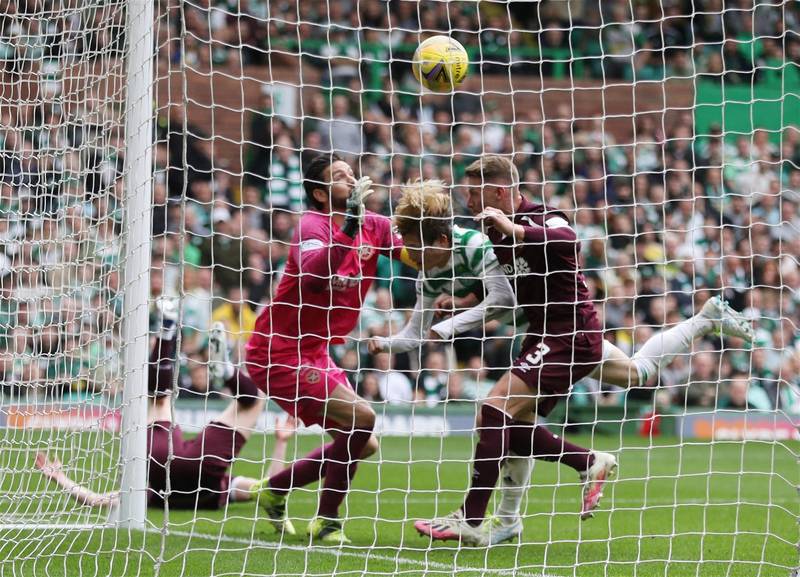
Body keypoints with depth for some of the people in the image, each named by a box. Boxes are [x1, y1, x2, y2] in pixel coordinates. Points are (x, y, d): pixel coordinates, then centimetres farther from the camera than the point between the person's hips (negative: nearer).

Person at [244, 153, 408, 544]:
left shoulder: (375, 226, 4)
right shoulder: (312, 225, -18)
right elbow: (312, 273, -38)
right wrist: (350, 225, -44)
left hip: (313, 353, 9)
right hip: (279, 351, -9)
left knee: (363, 445, 9)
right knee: (361, 418, -20)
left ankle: (274, 488, 26)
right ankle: (326, 522, -7)